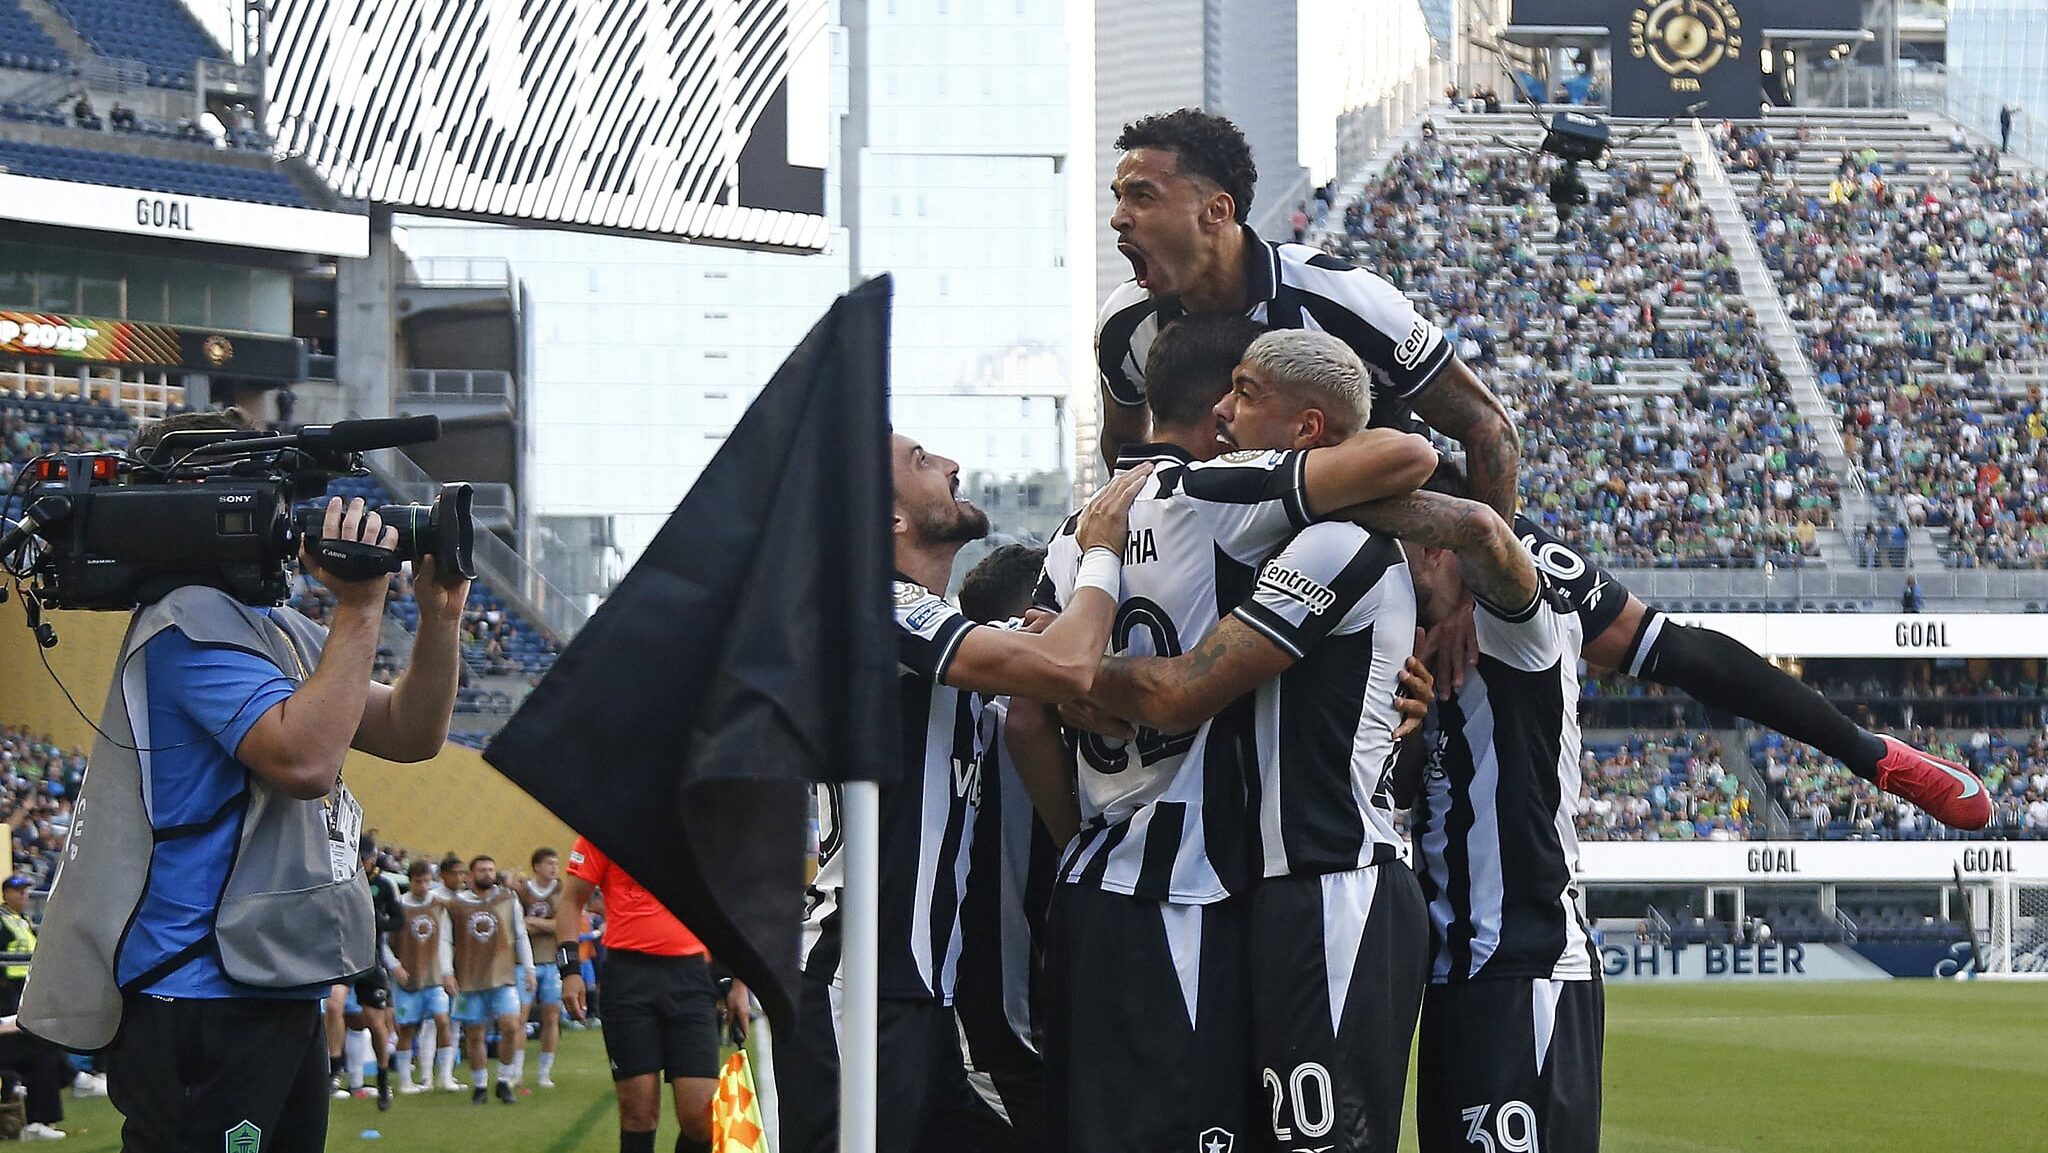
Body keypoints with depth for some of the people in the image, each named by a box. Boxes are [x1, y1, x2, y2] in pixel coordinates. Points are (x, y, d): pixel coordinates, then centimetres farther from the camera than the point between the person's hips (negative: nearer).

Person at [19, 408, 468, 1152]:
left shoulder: (281, 632, 18)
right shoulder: (194, 624, -13)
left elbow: (409, 735, 17)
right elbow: (304, 758, -25)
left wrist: (440, 617, 3)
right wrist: (360, 609, -19)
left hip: (276, 998, 10)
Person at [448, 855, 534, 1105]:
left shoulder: (508, 900, 7)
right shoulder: (455, 904, 3)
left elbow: (520, 936, 13)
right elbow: (446, 942, 6)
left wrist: (528, 968, 9)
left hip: (503, 977, 0)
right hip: (469, 980, 0)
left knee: (511, 1026, -14)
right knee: (474, 1035, 2)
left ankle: (504, 1082, 0)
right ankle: (480, 1087, 15)